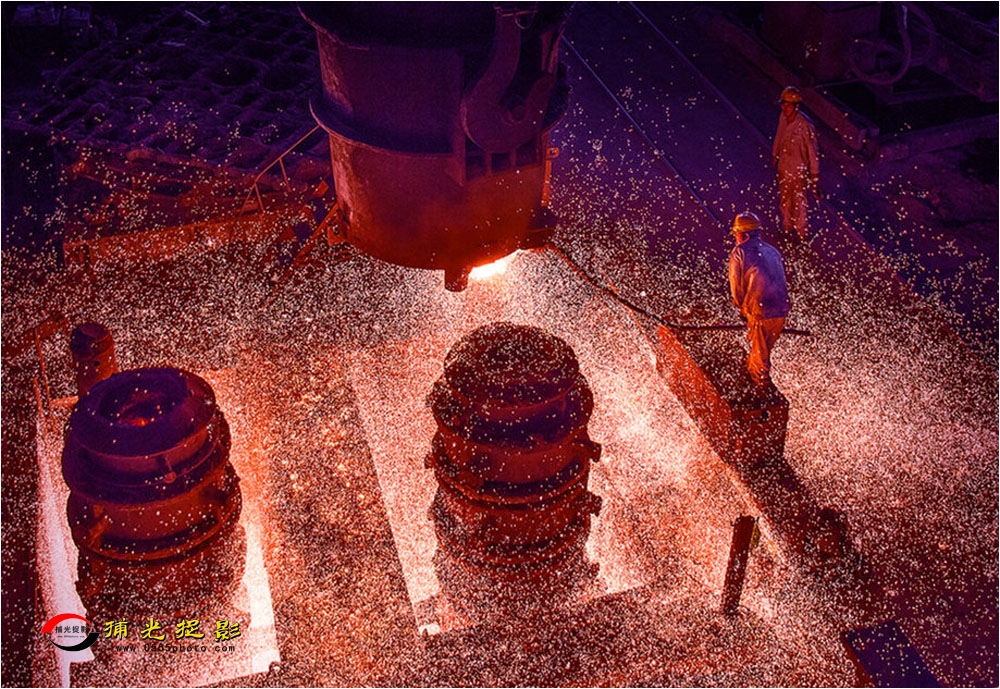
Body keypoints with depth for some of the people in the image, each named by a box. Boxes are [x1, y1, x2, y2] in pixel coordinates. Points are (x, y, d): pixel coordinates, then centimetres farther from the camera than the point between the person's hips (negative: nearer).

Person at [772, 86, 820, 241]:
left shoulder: (805, 126, -30)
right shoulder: (782, 117, -11)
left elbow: (812, 152, -22)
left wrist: (814, 177, -17)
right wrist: (774, 155, 23)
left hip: (799, 170, -6)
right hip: (784, 167, 6)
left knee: (798, 202, 11)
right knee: (784, 198, 24)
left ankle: (801, 232, 35)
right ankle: (787, 225, 49)